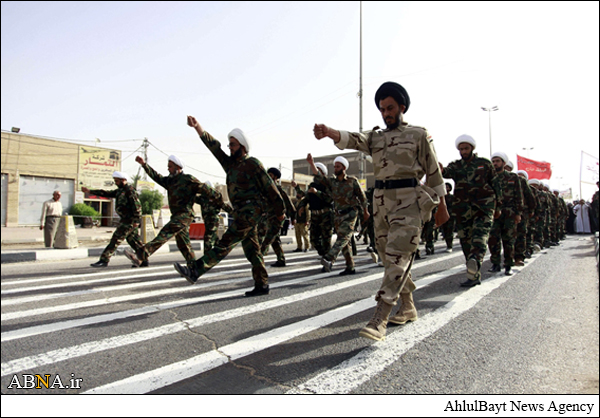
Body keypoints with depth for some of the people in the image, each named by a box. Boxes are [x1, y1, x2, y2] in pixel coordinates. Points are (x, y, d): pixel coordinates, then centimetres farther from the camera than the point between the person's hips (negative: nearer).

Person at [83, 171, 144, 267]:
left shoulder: (130, 190, -12)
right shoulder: (120, 190, 18)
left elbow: (137, 206, -19)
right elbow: (106, 193, 22)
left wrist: (136, 221, -23)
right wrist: (89, 191, 19)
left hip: (129, 220, -10)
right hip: (126, 219, 10)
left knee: (116, 239, -7)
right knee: (133, 239, 11)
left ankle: (104, 260, -2)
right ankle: (144, 260, 14)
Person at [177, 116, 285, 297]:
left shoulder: (252, 163, -4)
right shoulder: (230, 163, 18)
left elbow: (269, 187, -4)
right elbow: (214, 146, 12)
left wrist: (279, 211, -2)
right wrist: (197, 127, 0)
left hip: (251, 210, -8)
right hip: (241, 212, 9)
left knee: (225, 243, -13)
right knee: (251, 250, 8)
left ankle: (195, 271, -17)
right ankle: (262, 285, 14)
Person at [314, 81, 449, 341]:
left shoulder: (418, 135, 6)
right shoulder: (375, 137, 16)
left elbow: (434, 172, 6)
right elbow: (354, 140, -5)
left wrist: (442, 206, 6)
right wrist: (329, 132, -26)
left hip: (409, 201, -5)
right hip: (381, 202, 6)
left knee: (397, 256, -15)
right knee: (388, 257, 11)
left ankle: (379, 320, -18)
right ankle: (408, 308, 28)